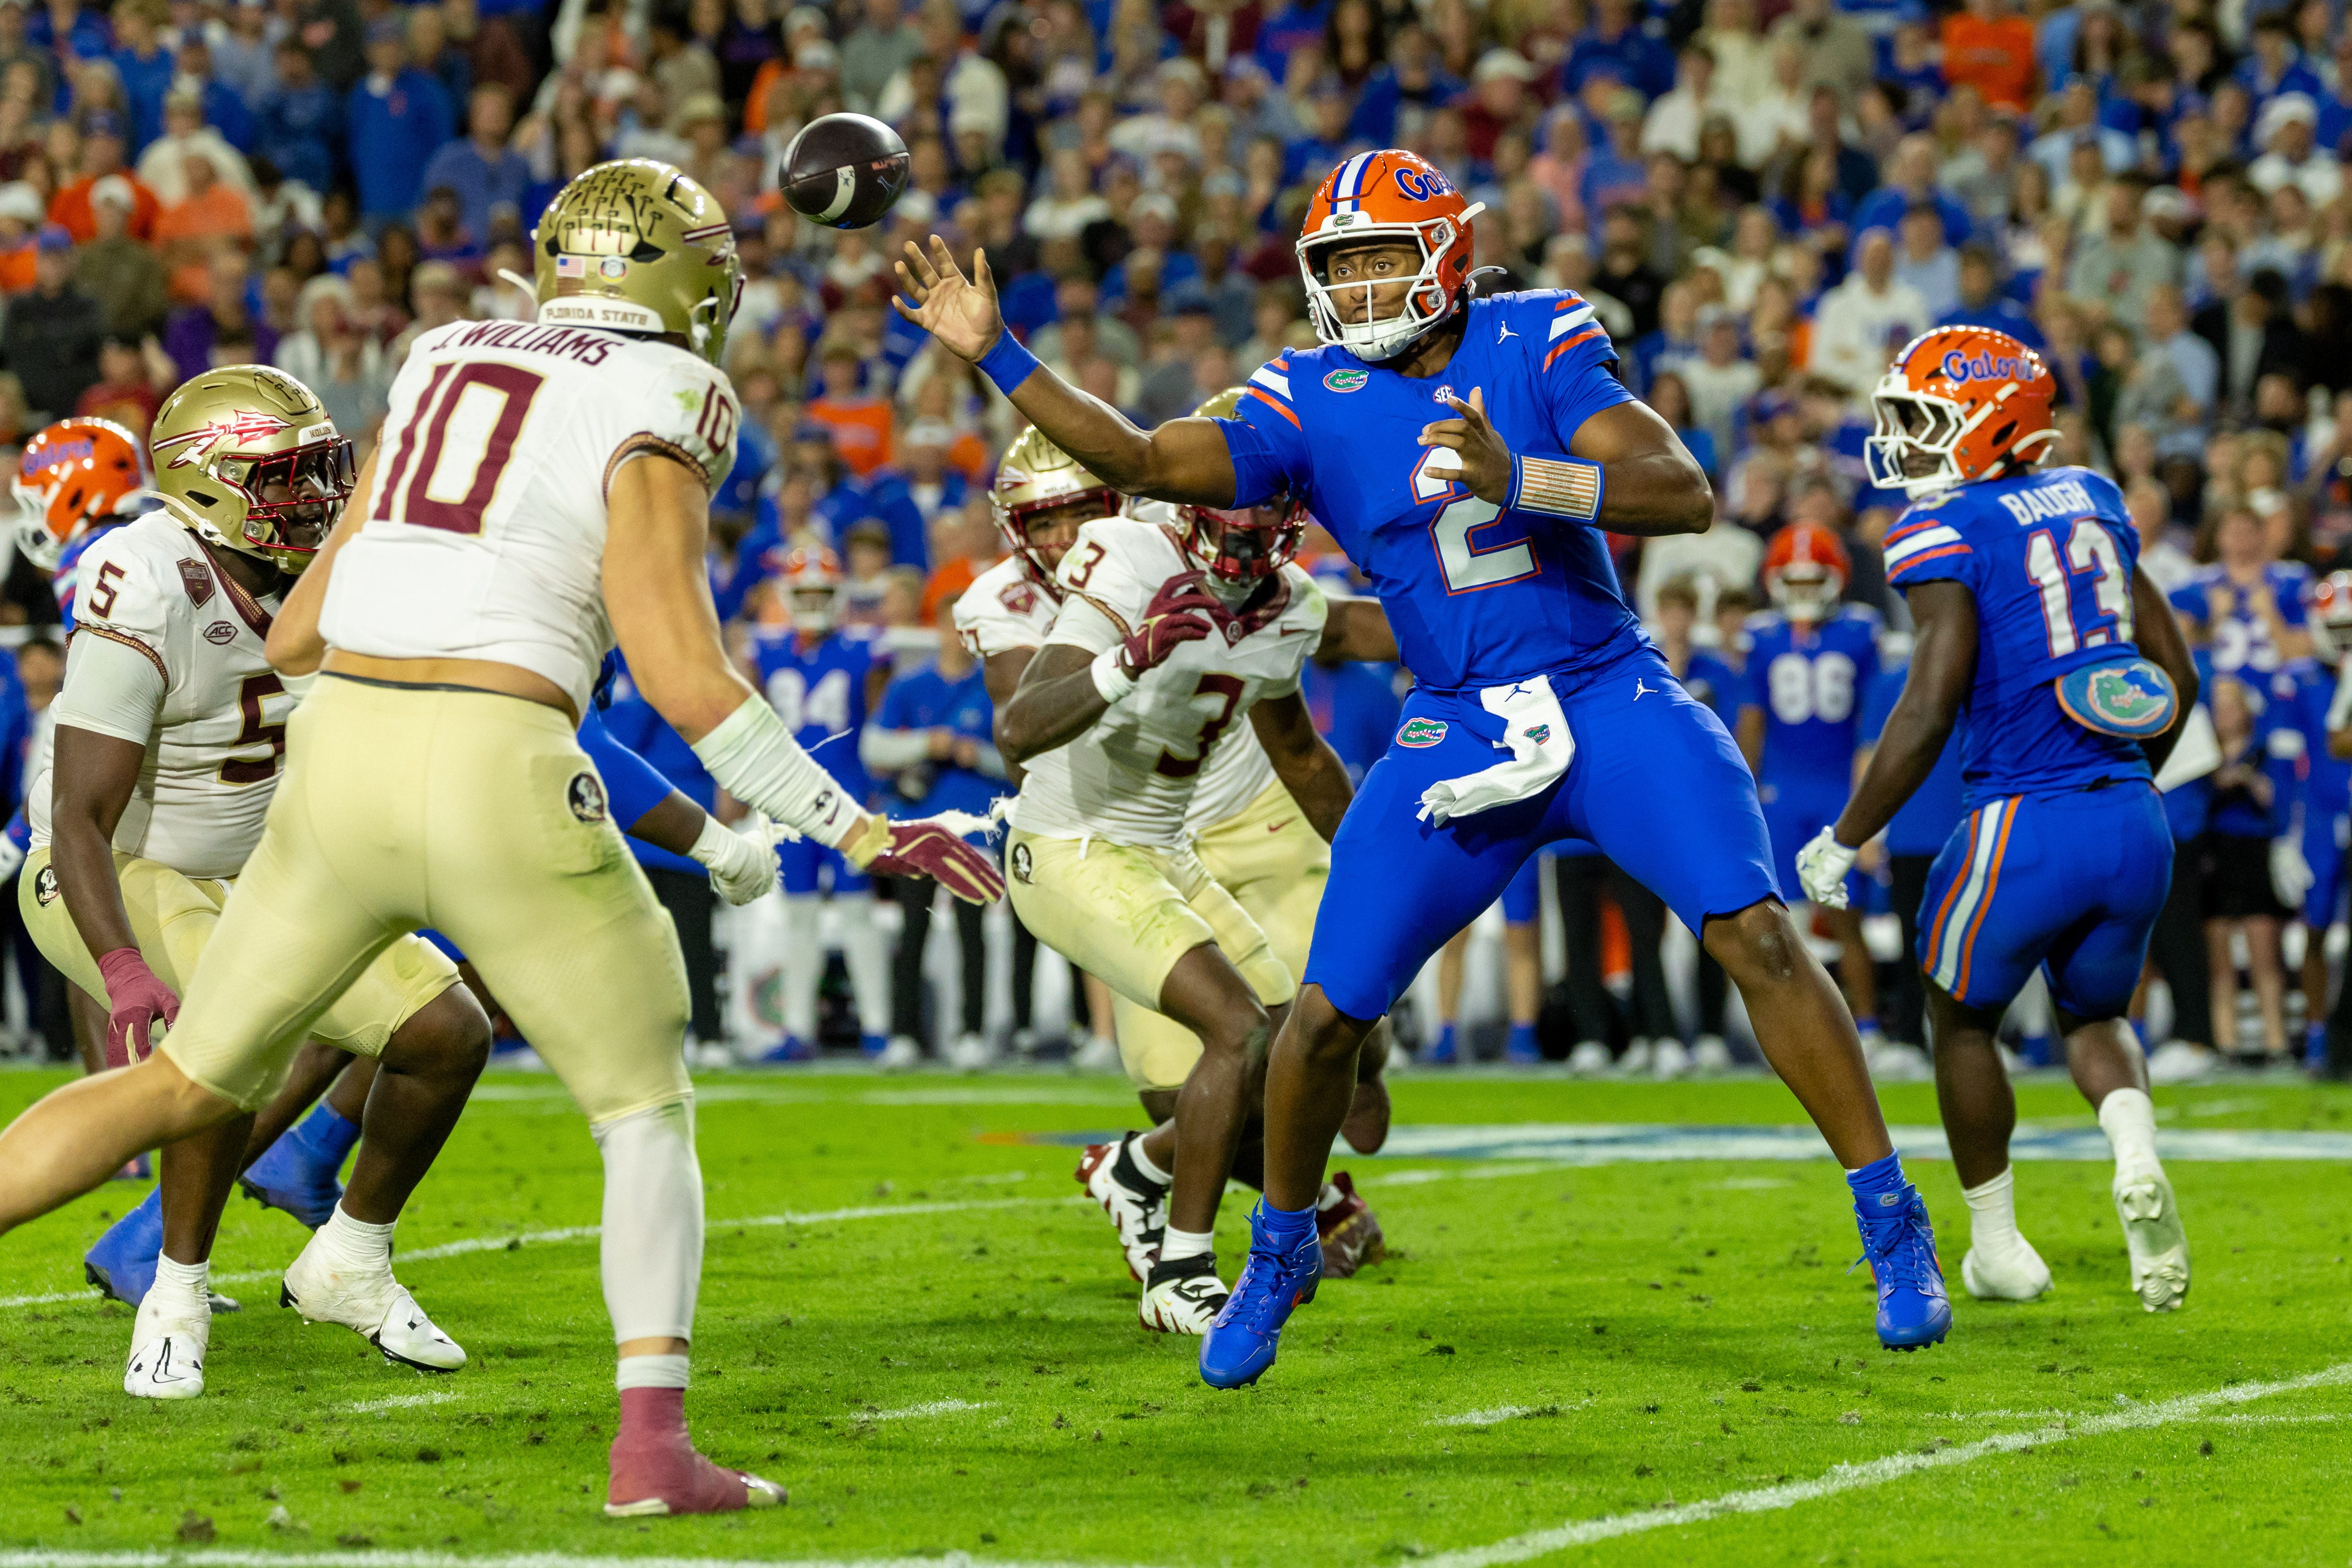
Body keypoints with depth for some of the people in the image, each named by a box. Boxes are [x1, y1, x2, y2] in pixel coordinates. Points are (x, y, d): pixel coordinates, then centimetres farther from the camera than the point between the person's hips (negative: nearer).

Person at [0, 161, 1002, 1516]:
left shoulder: (447, 365, 19)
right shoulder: (651, 411, -1)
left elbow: (295, 636, 21)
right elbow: (687, 681, -10)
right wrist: (862, 834, -5)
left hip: (341, 754, 5)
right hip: (496, 776, -5)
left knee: (188, 1086, 19)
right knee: (648, 1111, 11)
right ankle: (657, 1443, -6)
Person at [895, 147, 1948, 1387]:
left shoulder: (1536, 344, -5)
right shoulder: (1309, 403, 0)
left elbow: (1684, 495, -14)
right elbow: (1140, 462, -12)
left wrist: (1518, 478, -28)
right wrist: (993, 356, -19)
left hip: (1609, 696, -2)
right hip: (1458, 735, 2)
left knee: (1756, 938, -17)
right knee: (1325, 1016, -1)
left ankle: (1892, 1226, -4)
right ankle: (1278, 1255, 26)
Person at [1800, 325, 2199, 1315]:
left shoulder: (1947, 530, -9)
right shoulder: (2089, 502, 13)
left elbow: (1931, 708, -16)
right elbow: (2177, 680, 16)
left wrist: (1844, 842, -7)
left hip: (2026, 824, -6)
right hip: (2134, 824, 6)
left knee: (1961, 1018, 19)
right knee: (2093, 1013, 25)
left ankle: (1998, 1245, 25)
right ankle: (2135, 1154, -6)